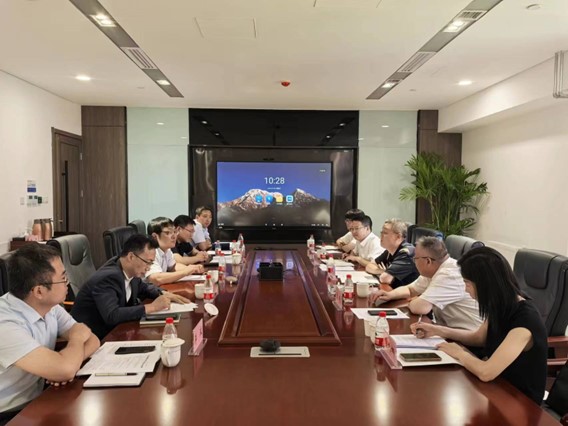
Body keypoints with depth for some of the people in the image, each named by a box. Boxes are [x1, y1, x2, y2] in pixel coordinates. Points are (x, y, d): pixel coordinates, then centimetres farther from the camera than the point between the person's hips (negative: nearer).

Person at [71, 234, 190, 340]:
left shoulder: (130, 270, -5)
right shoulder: (107, 278, -26)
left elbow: (143, 287, 15)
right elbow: (111, 316, -36)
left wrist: (164, 294, -3)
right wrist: (152, 307, -31)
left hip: (111, 329, 7)